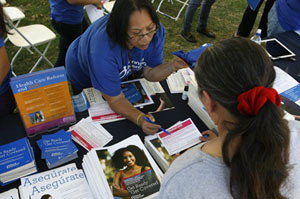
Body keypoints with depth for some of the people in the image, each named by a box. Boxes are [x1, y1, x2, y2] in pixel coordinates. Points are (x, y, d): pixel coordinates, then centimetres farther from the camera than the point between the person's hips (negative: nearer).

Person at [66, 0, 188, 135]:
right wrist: (140, 119, -54)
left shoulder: (156, 31, -31)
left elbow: (149, 73, -20)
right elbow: (115, 99, -37)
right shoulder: (103, 51, -47)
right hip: (85, 80, -4)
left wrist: (172, 66, -40)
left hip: (123, 75, 4)